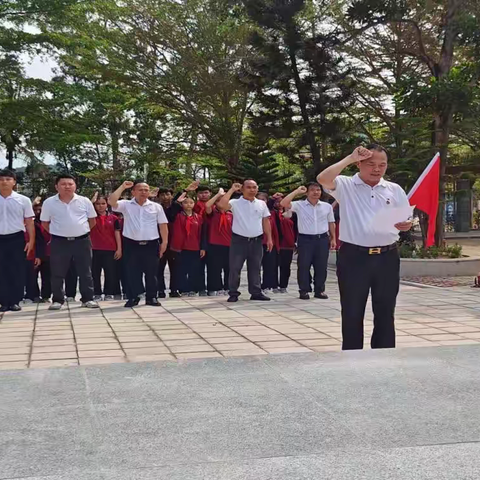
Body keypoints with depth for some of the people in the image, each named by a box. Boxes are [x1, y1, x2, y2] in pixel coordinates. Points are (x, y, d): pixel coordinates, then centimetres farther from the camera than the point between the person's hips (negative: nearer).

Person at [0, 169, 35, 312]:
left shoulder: (23, 200, 2)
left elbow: (29, 222, 4)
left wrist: (31, 241, -4)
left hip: (17, 239, -1)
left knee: (17, 271, 2)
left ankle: (15, 301, 11)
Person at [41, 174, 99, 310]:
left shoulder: (84, 201, 1)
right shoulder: (49, 203, -1)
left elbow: (92, 221, 11)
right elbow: (45, 223, 9)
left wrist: (81, 231, 9)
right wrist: (58, 232, 6)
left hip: (82, 241, 1)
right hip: (59, 242, 0)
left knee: (85, 272, 5)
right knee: (58, 273, 4)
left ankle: (87, 299, 14)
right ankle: (57, 300, 15)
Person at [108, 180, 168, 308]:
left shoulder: (156, 206, 7)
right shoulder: (126, 205, 3)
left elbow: (163, 225, 7)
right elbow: (111, 201, -14)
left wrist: (164, 242, 1)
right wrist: (122, 187, -10)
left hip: (151, 244, 1)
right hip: (132, 244, -1)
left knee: (151, 272, 7)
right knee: (133, 272, 5)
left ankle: (151, 297, 18)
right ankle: (133, 297, 15)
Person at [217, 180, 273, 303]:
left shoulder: (262, 204, 8)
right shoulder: (235, 203, -4)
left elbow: (266, 222, 12)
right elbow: (221, 205, -22)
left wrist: (269, 238, 7)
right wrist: (232, 190, -14)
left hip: (257, 240, 3)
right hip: (239, 240, -3)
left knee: (255, 268, 11)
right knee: (235, 267, 0)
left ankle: (256, 292, 19)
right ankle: (233, 293, 10)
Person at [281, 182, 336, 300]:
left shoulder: (327, 206, 7)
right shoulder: (299, 205, -2)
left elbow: (331, 223, 15)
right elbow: (283, 203, -16)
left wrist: (333, 239, 10)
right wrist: (297, 191, -10)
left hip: (322, 238, 2)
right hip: (305, 239, -2)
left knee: (321, 266, 6)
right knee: (303, 265, -1)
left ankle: (319, 290, 17)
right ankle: (304, 290, 9)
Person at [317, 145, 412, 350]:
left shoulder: (395, 190, 11)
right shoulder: (346, 185, 0)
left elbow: (408, 220, 13)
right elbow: (323, 179, -19)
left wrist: (406, 225, -11)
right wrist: (350, 158, -14)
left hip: (387, 258, 3)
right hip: (354, 257, -3)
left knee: (385, 313, 10)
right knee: (352, 313, 3)